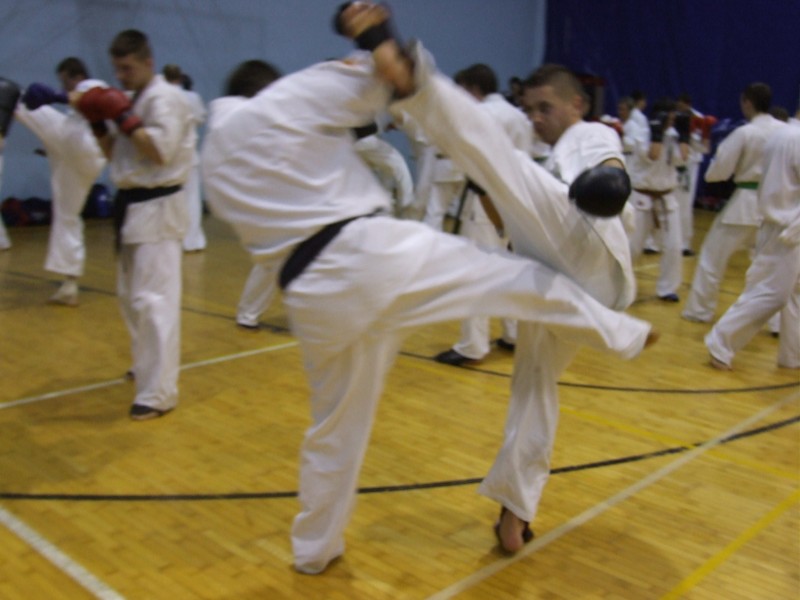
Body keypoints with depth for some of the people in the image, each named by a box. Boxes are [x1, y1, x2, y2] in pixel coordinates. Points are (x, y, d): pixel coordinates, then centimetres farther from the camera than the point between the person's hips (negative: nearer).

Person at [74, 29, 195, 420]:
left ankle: (159, 393, -11)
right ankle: (147, 366, 35)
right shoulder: (132, 99, 15)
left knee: (153, 299, -13)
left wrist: (123, 117, -19)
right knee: (131, 295, 18)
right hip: (131, 205, 10)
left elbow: (160, 152, -24)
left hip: (157, 208, -10)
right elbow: (114, 155, 17)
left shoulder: (165, 98, -12)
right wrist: (99, 123, 2)